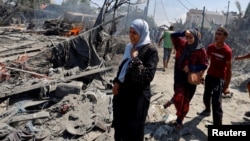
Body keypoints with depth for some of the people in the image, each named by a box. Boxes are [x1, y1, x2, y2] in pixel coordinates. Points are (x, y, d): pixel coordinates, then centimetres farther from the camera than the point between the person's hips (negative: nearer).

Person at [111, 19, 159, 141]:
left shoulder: (151, 50, -15)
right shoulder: (130, 47, 6)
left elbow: (148, 76, -23)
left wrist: (135, 59, -23)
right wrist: (117, 82, 3)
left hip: (138, 96, -7)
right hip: (122, 92, 7)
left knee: (133, 130, 7)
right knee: (120, 125, 19)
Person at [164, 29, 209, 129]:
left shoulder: (201, 50, -11)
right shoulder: (182, 44, -3)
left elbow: (205, 64, -9)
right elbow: (173, 36, 0)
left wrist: (191, 68, -20)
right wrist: (183, 33, -15)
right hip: (179, 74, 1)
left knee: (186, 101, 9)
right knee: (179, 96, -18)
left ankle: (179, 120, 29)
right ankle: (173, 100, 20)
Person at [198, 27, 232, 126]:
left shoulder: (227, 51, -19)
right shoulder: (210, 47, -4)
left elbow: (229, 69, -16)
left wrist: (227, 86, -16)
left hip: (220, 78, -6)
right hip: (209, 76, 6)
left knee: (216, 103, -13)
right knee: (206, 97, 24)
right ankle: (207, 110, 55)